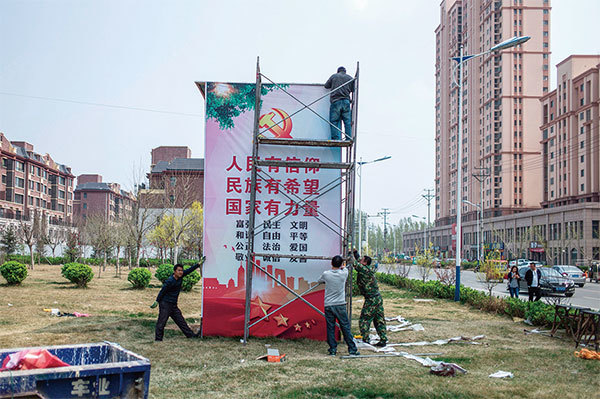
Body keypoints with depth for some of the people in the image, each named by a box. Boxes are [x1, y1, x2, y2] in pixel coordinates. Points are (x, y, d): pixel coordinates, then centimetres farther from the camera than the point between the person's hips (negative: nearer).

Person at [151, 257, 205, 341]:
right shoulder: (169, 281, -20)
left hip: (173, 305, 8)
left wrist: (199, 263, 13)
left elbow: (189, 270, 10)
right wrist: (157, 301, -8)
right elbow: (162, 292, -13)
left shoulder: (180, 277, 2)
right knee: (161, 322, -4)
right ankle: (158, 339, 2)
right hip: (165, 304, -8)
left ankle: (191, 335, 12)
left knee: (180, 320, 10)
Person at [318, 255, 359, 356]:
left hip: (328, 305, 0)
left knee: (330, 328, 7)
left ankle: (332, 350, 8)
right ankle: (352, 349, 9)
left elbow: (319, 281, 15)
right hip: (340, 305, 0)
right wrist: (342, 266, 39)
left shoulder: (326, 274, -7)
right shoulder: (344, 273, -6)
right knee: (345, 327, 6)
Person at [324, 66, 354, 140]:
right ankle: (348, 139, -1)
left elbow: (326, 86, 15)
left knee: (334, 121, 1)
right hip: (346, 101, 2)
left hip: (335, 101, -2)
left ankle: (336, 139, -6)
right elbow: (353, 90, 18)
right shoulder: (350, 78, 16)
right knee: (347, 122, 2)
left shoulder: (334, 76, 12)